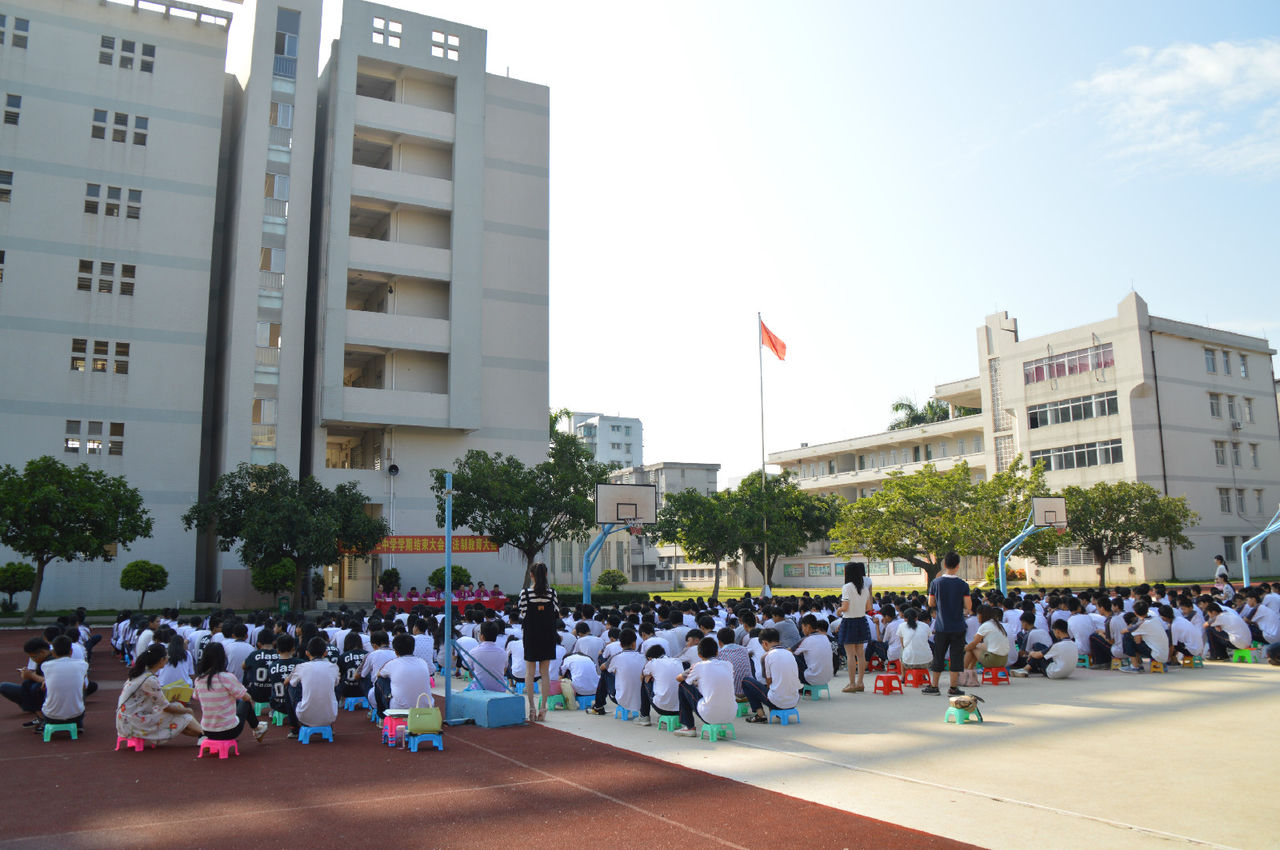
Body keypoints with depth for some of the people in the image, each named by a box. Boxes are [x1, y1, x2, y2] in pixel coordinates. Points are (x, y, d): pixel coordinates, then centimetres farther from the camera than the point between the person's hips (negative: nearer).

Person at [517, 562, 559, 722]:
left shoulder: (525, 593, -9)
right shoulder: (552, 592, -5)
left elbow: (523, 615, -7)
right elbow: (556, 612, -1)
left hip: (531, 634, -1)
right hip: (548, 635, 1)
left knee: (530, 671, 7)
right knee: (545, 672, 8)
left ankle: (532, 708, 3)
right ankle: (543, 708, 7)